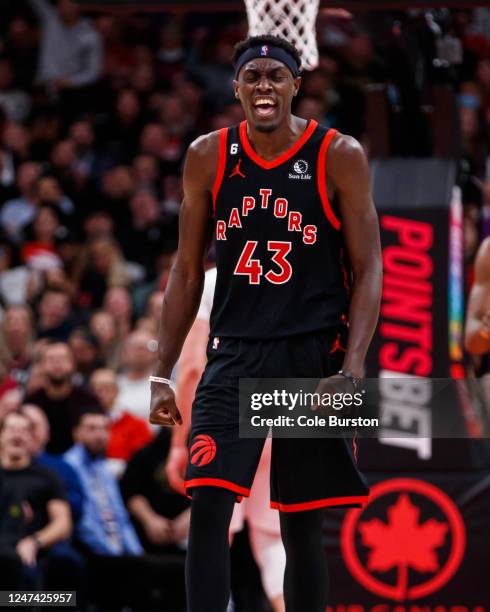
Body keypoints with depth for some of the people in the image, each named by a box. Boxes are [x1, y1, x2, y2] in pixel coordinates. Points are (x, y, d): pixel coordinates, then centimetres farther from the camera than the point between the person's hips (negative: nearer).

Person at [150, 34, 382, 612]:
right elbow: (187, 270, 11)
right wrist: (162, 374, 6)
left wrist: (352, 370, -15)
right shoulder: (208, 157, 4)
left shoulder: (339, 157, -4)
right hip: (234, 354, 2)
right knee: (207, 503, -14)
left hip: (314, 357, -2)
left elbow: (368, 272, -3)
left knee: (301, 524, 4)